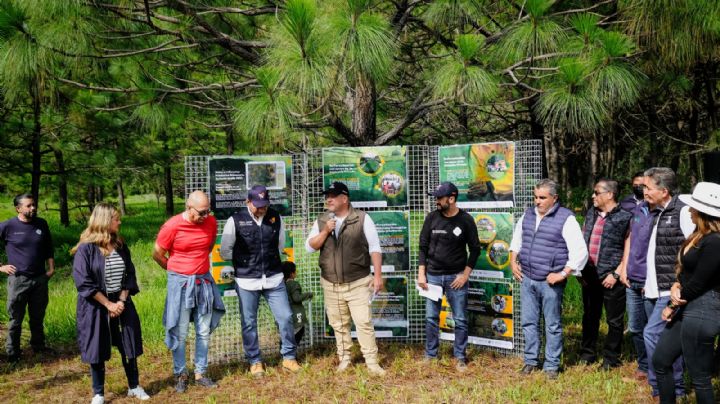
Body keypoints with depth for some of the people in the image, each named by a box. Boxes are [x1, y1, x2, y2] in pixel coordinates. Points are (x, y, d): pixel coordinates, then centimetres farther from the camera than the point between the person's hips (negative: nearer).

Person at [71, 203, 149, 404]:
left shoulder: (121, 246, 3)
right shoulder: (86, 248, -13)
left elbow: (129, 275, 5)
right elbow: (83, 282, -16)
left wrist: (121, 301, -8)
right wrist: (108, 304, -15)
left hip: (121, 303, 5)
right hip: (95, 307, -4)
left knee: (129, 346, 10)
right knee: (97, 350, 6)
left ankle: (134, 387, 26)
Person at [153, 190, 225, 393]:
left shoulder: (211, 222, -4)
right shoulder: (172, 226, -15)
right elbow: (157, 254, -3)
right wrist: (178, 271, 9)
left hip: (204, 281, 4)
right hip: (180, 283, -4)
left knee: (204, 331, 10)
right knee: (180, 333, 4)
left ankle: (201, 373, 22)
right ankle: (180, 375, 19)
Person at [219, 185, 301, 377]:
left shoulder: (275, 217, -1)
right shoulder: (235, 220, -10)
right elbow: (225, 252, 0)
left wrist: (270, 259, 9)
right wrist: (244, 260, 8)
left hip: (274, 279, 2)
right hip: (246, 281, -2)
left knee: (285, 317, 2)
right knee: (249, 323, 7)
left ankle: (289, 357, 20)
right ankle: (255, 361, 24)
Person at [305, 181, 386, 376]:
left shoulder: (362, 218, -6)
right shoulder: (321, 221, 6)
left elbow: (374, 248, -5)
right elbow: (309, 247, 2)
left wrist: (377, 275, -9)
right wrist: (325, 232, -13)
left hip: (358, 283, -4)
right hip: (331, 285, 4)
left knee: (364, 323, -5)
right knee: (339, 324, 13)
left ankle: (372, 362, 3)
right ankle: (344, 358, 26)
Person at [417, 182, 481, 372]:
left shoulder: (466, 220, -6)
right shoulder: (432, 218, -1)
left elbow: (475, 249, 0)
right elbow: (423, 246, 4)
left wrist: (465, 274, -7)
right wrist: (421, 274, -1)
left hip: (456, 276, -2)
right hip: (433, 275, 2)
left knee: (460, 320, 4)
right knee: (431, 318, 8)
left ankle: (460, 357, 17)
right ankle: (430, 355, 21)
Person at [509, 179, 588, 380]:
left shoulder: (566, 219, -11)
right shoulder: (528, 215, 8)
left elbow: (580, 252, -14)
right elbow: (517, 239, 25)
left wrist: (563, 274, -15)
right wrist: (513, 261, 13)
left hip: (550, 282, -5)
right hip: (527, 279, 5)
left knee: (553, 325, 6)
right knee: (529, 322, 12)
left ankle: (552, 365, 19)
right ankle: (530, 360, 26)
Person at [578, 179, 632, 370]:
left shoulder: (624, 218, -9)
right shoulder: (591, 214, 11)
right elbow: (582, 242, 15)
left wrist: (616, 274, -13)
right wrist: (579, 269, 9)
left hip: (611, 278, -6)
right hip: (590, 276, 6)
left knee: (614, 320, 6)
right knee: (590, 316, 16)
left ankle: (611, 359, 19)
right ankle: (587, 354, 28)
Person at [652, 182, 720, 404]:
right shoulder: (699, 236, 11)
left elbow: (698, 283, -19)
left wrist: (673, 306, -6)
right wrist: (675, 286, -4)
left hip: (702, 311, -10)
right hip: (686, 309, 10)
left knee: (699, 377, 2)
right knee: (660, 360, 16)